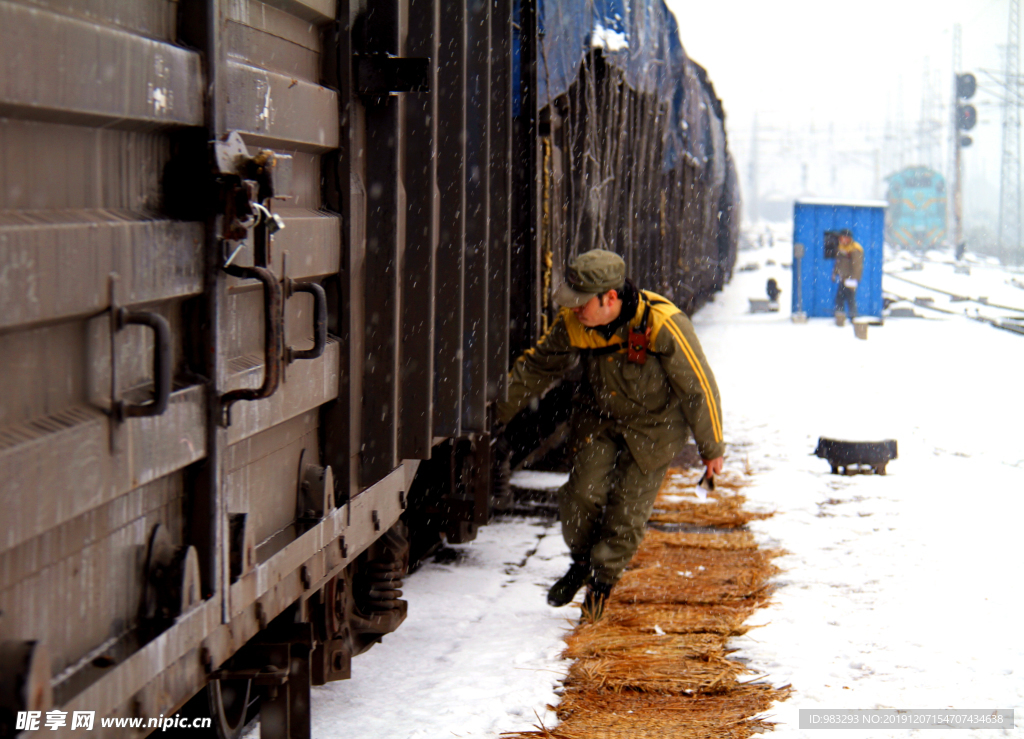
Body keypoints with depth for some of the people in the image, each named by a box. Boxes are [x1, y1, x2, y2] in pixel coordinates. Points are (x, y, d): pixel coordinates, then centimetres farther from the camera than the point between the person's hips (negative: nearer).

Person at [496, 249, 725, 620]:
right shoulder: (574, 324, -16)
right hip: (598, 418, 3)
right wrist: (498, 408, 2)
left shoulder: (663, 326, -29)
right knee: (584, 491, -11)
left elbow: (698, 387, -17)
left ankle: (602, 579, 22)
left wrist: (711, 448, -7)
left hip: (653, 426, -3)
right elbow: (539, 365, 3)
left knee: (627, 510, -5)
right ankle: (581, 562, 18)